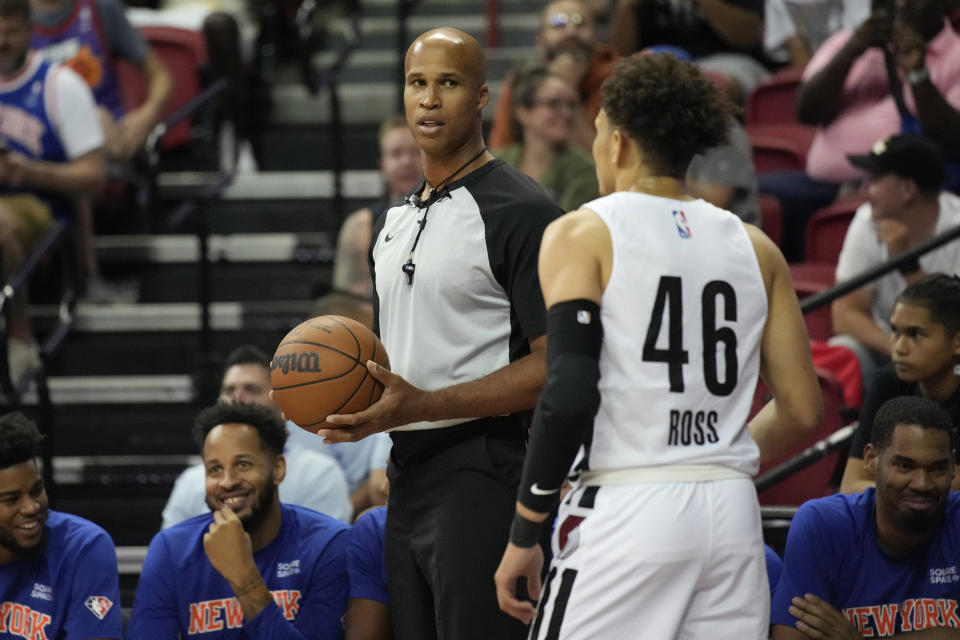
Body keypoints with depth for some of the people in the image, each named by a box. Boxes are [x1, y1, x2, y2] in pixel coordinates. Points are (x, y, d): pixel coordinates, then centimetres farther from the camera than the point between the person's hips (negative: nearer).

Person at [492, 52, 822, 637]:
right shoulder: (755, 247, 12)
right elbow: (802, 410, 10)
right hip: (732, 515, 5)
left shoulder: (583, 234, -2)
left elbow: (570, 396, -13)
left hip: (626, 516, -5)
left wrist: (524, 534, -7)